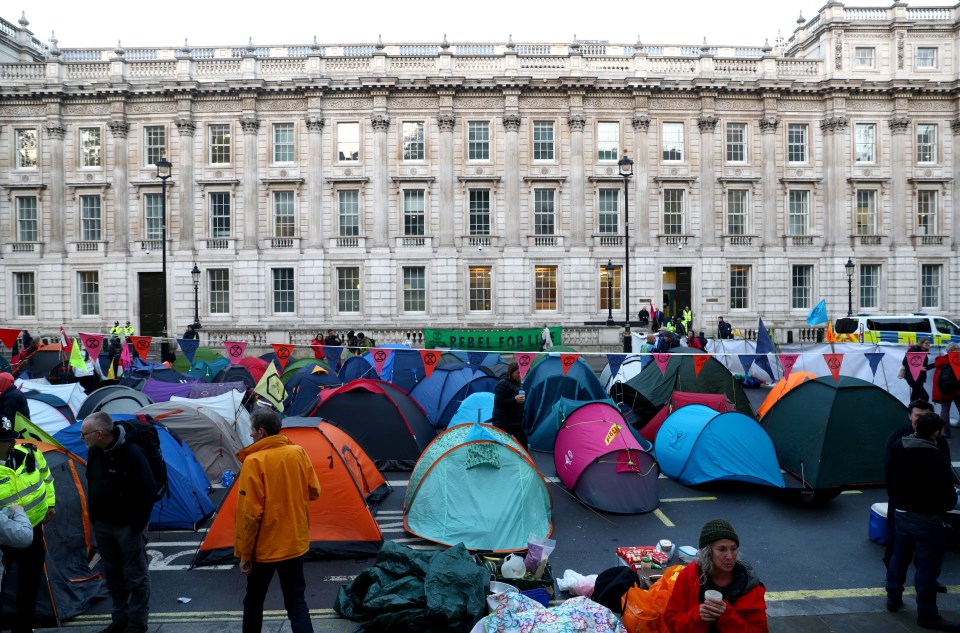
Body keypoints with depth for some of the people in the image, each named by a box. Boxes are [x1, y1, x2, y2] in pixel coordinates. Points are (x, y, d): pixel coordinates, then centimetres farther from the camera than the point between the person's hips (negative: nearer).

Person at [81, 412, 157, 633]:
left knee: (135, 576, 5)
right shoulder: (94, 453, 0)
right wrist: (93, 515, 12)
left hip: (127, 527, -7)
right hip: (102, 525, 7)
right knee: (112, 574, 18)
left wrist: (137, 523, -16)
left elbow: (148, 490, -19)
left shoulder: (131, 453, -24)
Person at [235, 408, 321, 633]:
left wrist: (244, 554, -8)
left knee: (254, 599, 19)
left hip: (264, 547, -3)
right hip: (295, 543, 4)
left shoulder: (254, 461, -17)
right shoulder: (299, 452, -3)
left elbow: (249, 513, -17)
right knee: (296, 600, 10)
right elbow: (314, 492, 5)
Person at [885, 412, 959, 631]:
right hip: (927, 518, -7)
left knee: (899, 557, 19)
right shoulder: (937, 458, -23)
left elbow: (889, 479, 11)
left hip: (901, 513, 7)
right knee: (927, 566, 3)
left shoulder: (898, 447, 0)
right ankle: (927, 615, 11)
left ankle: (893, 598, 30)